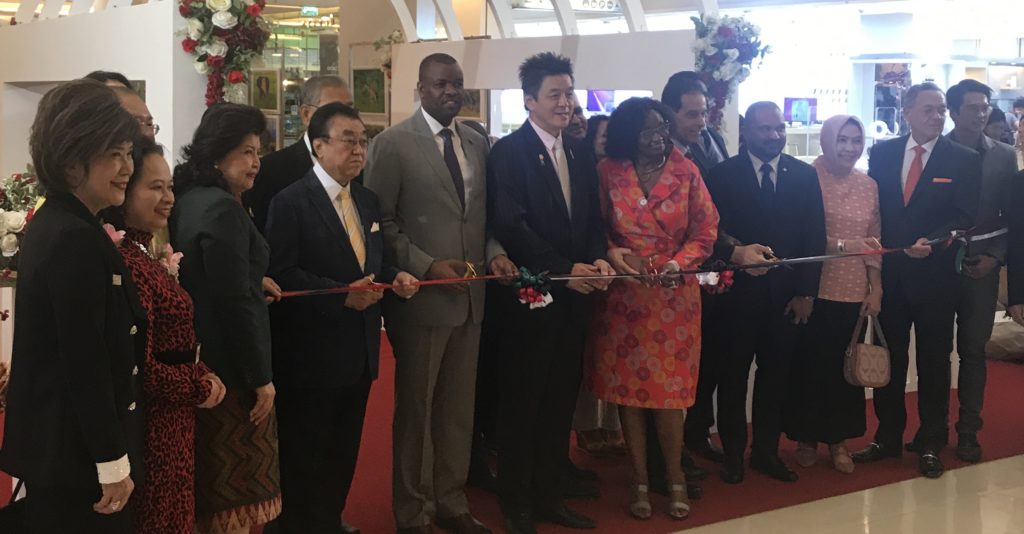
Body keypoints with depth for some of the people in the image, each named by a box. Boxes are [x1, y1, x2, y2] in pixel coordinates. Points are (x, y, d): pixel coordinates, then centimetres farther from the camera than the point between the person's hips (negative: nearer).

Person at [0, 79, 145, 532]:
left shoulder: (55, 224, 9)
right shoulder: (75, 240, -21)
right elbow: (86, 364, -22)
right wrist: (113, 462, -18)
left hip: (53, 443, 10)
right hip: (76, 455, -10)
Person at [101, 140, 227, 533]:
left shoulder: (142, 255, 8)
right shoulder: (125, 264, -23)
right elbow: (140, 368, -25)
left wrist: (202, 375, -1)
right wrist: (201, 390, -10)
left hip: (167, 421, 10)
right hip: (153, 427, -10)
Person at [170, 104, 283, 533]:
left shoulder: (187, 199, 8)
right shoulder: (223, 209, -19)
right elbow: (235, 303, -22)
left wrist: (253, 282, 12)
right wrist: (260, 377, -16)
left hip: (199, 363, 9)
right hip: (231, 369, -9)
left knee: (212, 483, 19)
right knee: (238, 488, 1)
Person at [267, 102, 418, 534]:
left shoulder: (368, 201, 11)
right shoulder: (290, 202, -13)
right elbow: (281, 275, -20)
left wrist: (394, 277, -3)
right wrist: (343, 295, -26)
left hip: (359, 351, 8)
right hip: (312, 354, -7)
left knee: (344, 452, 18)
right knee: (306, 458, 5)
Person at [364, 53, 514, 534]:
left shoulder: (478, 143, 10)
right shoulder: (393, 143, -7)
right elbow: (380, 222, -9)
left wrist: (494, 254, -4)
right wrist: (427, 265, -18)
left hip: (471, 295, 5)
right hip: (421, 295, -5)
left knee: (458, 407, 13)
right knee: (415, 408, 8)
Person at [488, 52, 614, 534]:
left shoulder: (580, 156, 14)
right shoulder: (509, 152, -8)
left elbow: (592, 220, 14)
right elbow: (509, 226, -17)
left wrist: (598, 259, -7)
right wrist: (565, 269, -20)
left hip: (575, 296, 6)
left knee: (560, 402, 12)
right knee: (522, 403, 5)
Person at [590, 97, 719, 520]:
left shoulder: (686, 172, 0)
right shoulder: (608, 172, 0)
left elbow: (705, 233, 0)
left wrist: (677, 264, -16)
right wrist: (610, 252, -14)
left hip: (674, 296, -1)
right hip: (623, 295, 1)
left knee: (669, 391, 1)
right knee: (627, 389, 4)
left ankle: (675, 478, 19)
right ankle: (640, 481, 16)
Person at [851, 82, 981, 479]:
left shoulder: (964, 160, -3)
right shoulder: (882, 153, 4)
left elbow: (964, 218, -8)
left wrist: (931, 242, -24)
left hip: (936, 275, -2)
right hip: (889, 272, 2)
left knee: (933, 362, 7)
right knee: (888, 358, 10)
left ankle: (930, 445, 18)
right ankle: (887, 438, 23)